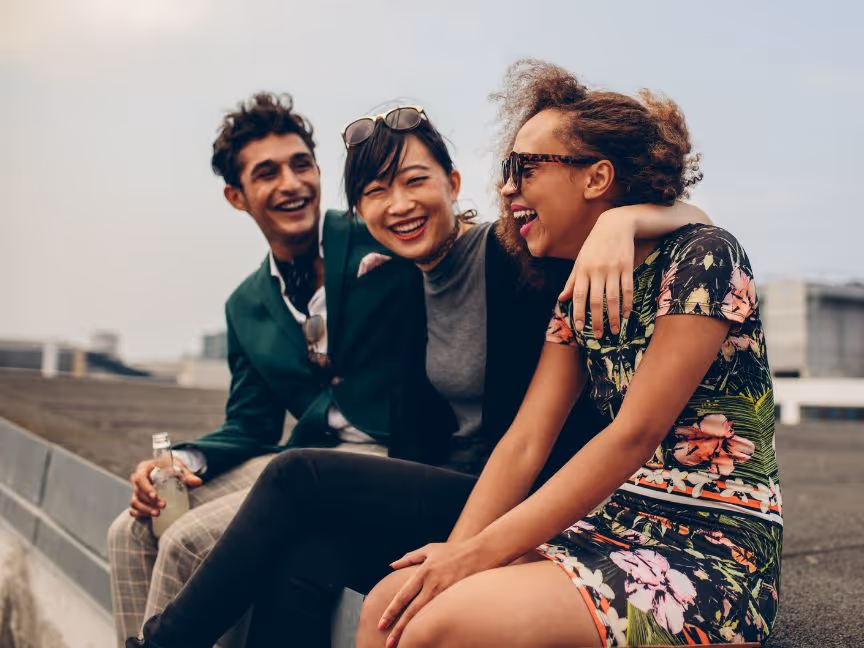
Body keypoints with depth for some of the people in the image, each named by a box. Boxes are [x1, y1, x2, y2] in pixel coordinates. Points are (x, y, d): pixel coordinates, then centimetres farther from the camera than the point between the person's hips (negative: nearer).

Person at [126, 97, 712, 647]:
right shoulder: (418, 283, 10)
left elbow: (687, 216, -16)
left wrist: (616, 221, -37)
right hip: (460, 494, 7)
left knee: (300, 475, -15)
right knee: (296, 559, -19)